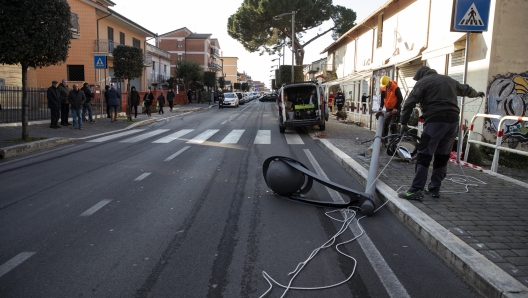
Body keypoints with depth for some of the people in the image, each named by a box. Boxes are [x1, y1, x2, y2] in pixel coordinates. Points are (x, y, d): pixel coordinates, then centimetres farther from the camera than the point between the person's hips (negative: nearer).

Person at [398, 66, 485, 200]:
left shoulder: (422, 82, 5)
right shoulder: (449, 80, 25)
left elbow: (410, 103, -5)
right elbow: (465, 89, 43)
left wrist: (404, 123, -2)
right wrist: (477, 94, 63)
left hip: (435, 121, -7)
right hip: (453, 121, 7)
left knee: (424, 156, -7)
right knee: (442, 156, 13)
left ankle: (416, 191, -10)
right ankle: (434, 189, 18)